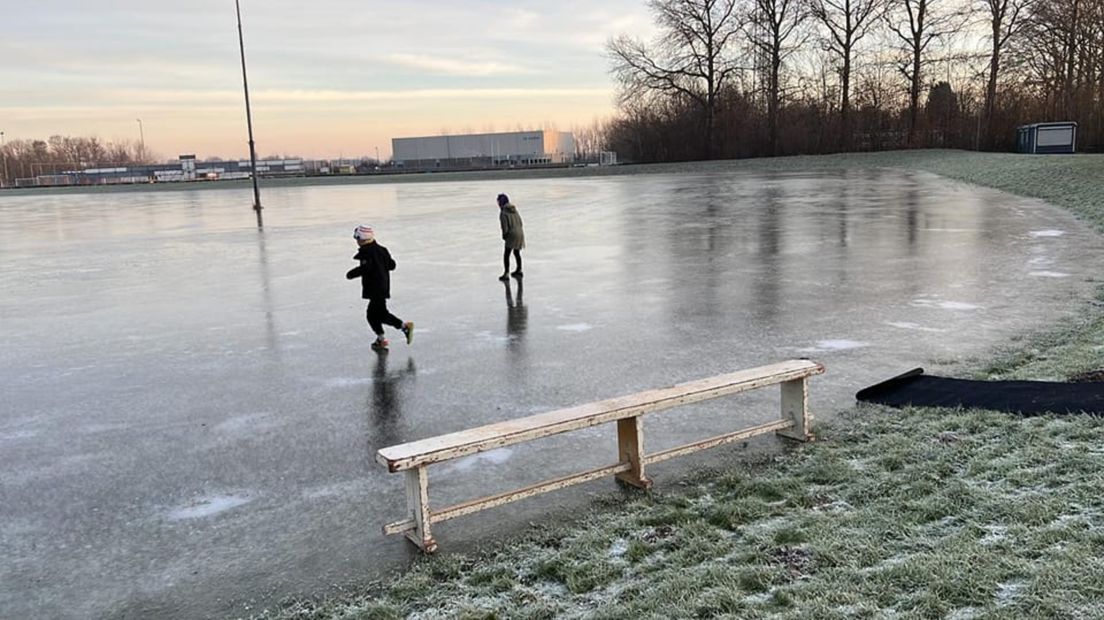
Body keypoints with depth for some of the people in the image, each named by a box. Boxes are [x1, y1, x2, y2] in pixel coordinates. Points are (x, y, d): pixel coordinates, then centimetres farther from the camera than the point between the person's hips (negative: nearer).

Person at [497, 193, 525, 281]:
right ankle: (519, 271, 40)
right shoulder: (514, 210, 9)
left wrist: (504, 236, 2)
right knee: (517, 252, 25)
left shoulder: (503, 213, -14)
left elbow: (505, 228, -16)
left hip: (512, 235, -8)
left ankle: (506, 274, -9)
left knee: (506, 255, -3)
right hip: (520, 233, 8)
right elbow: (520, 223, 12)